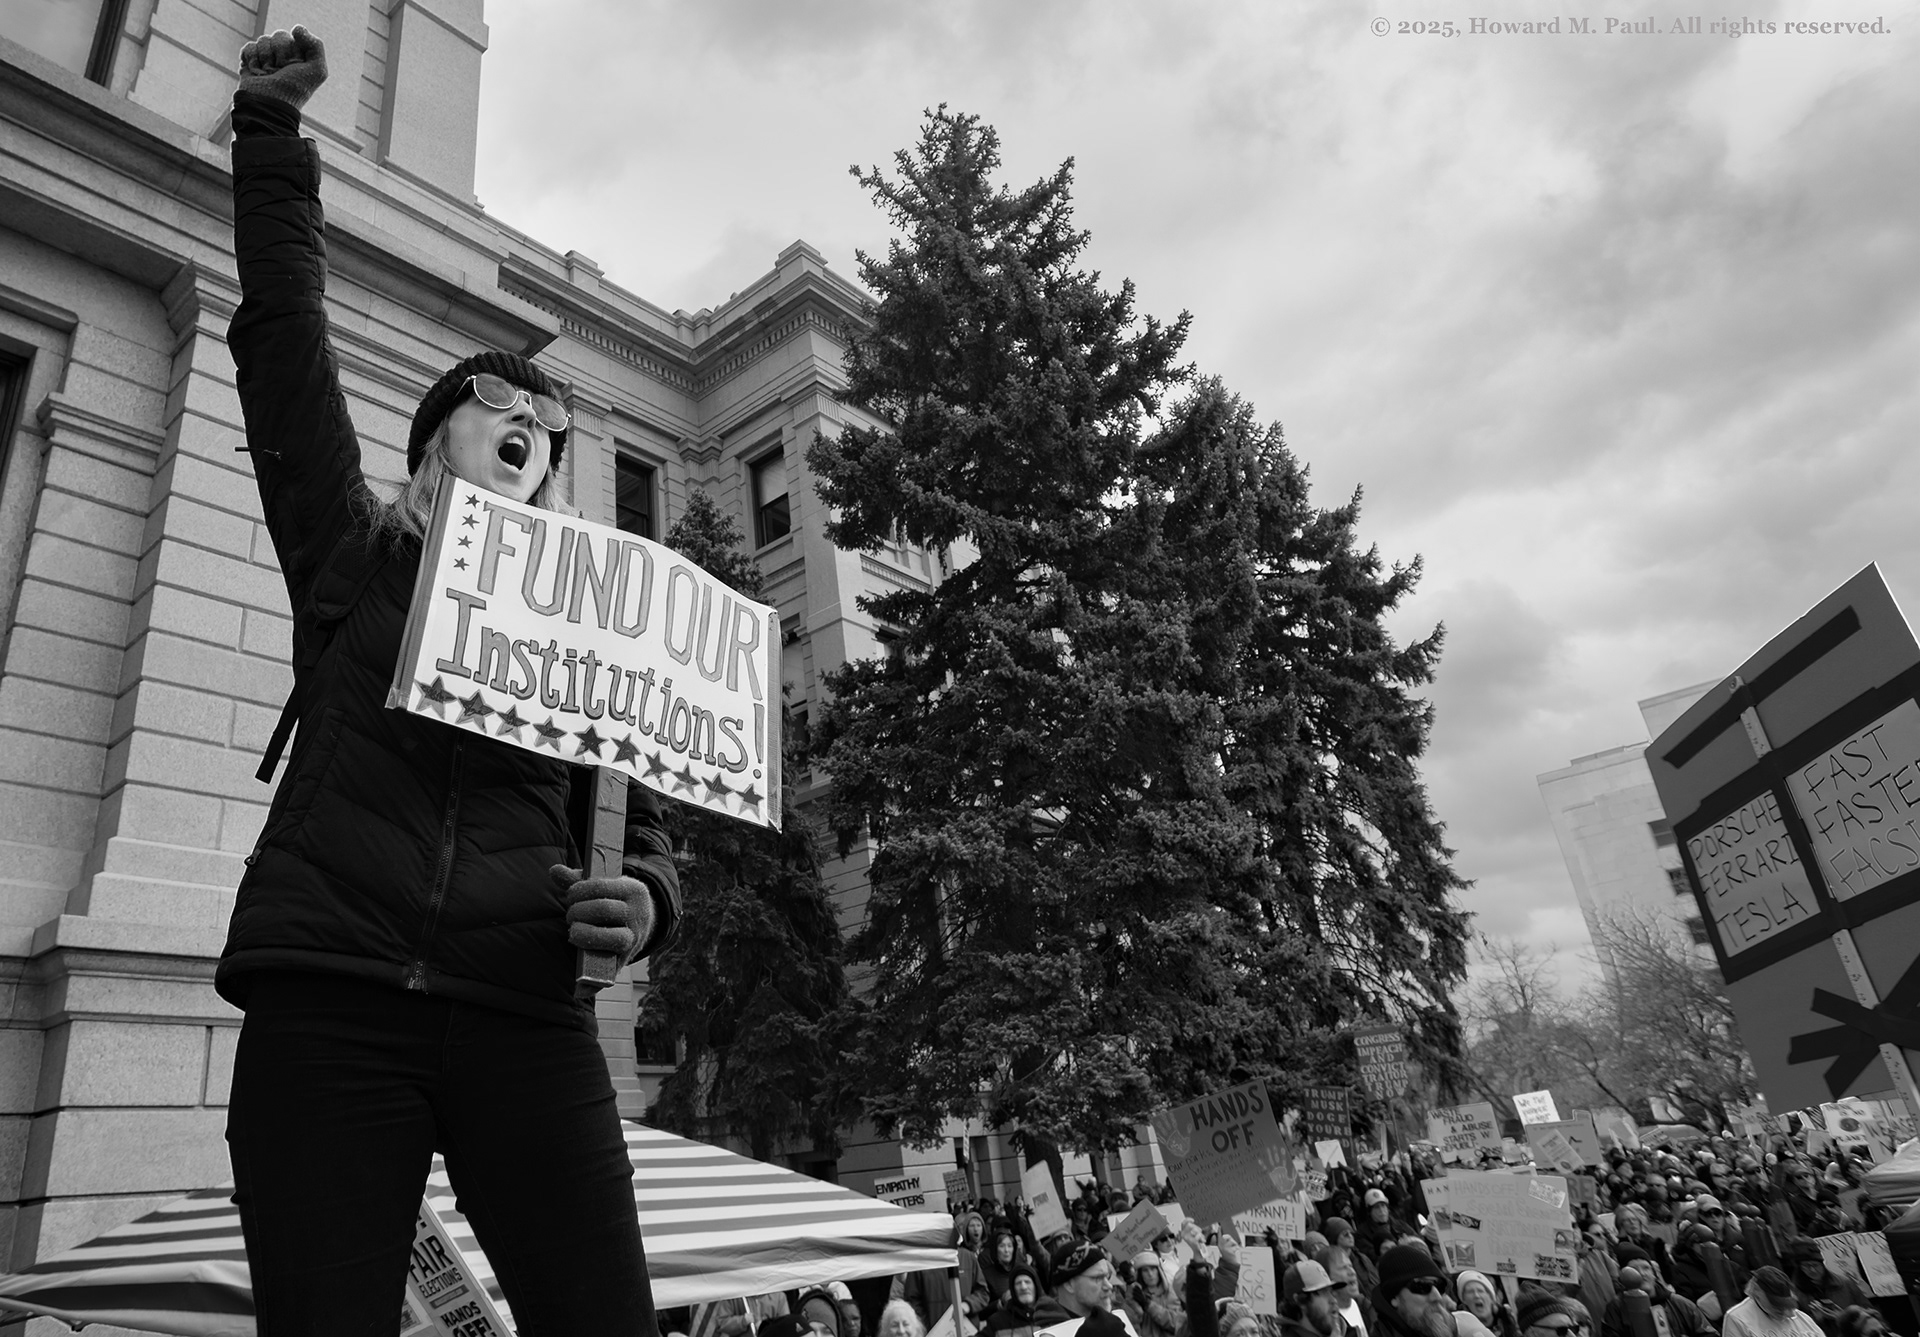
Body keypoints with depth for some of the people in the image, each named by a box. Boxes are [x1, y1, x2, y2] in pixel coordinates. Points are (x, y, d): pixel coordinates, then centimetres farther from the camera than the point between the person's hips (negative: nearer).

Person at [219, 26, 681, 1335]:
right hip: (323, 1002, 0)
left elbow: (639, 824, 15)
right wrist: (272, 125, 14)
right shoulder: (351, 552, 16)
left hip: (523, 1019, 1)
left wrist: (641, 903, -7)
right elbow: (284, 332, 12)